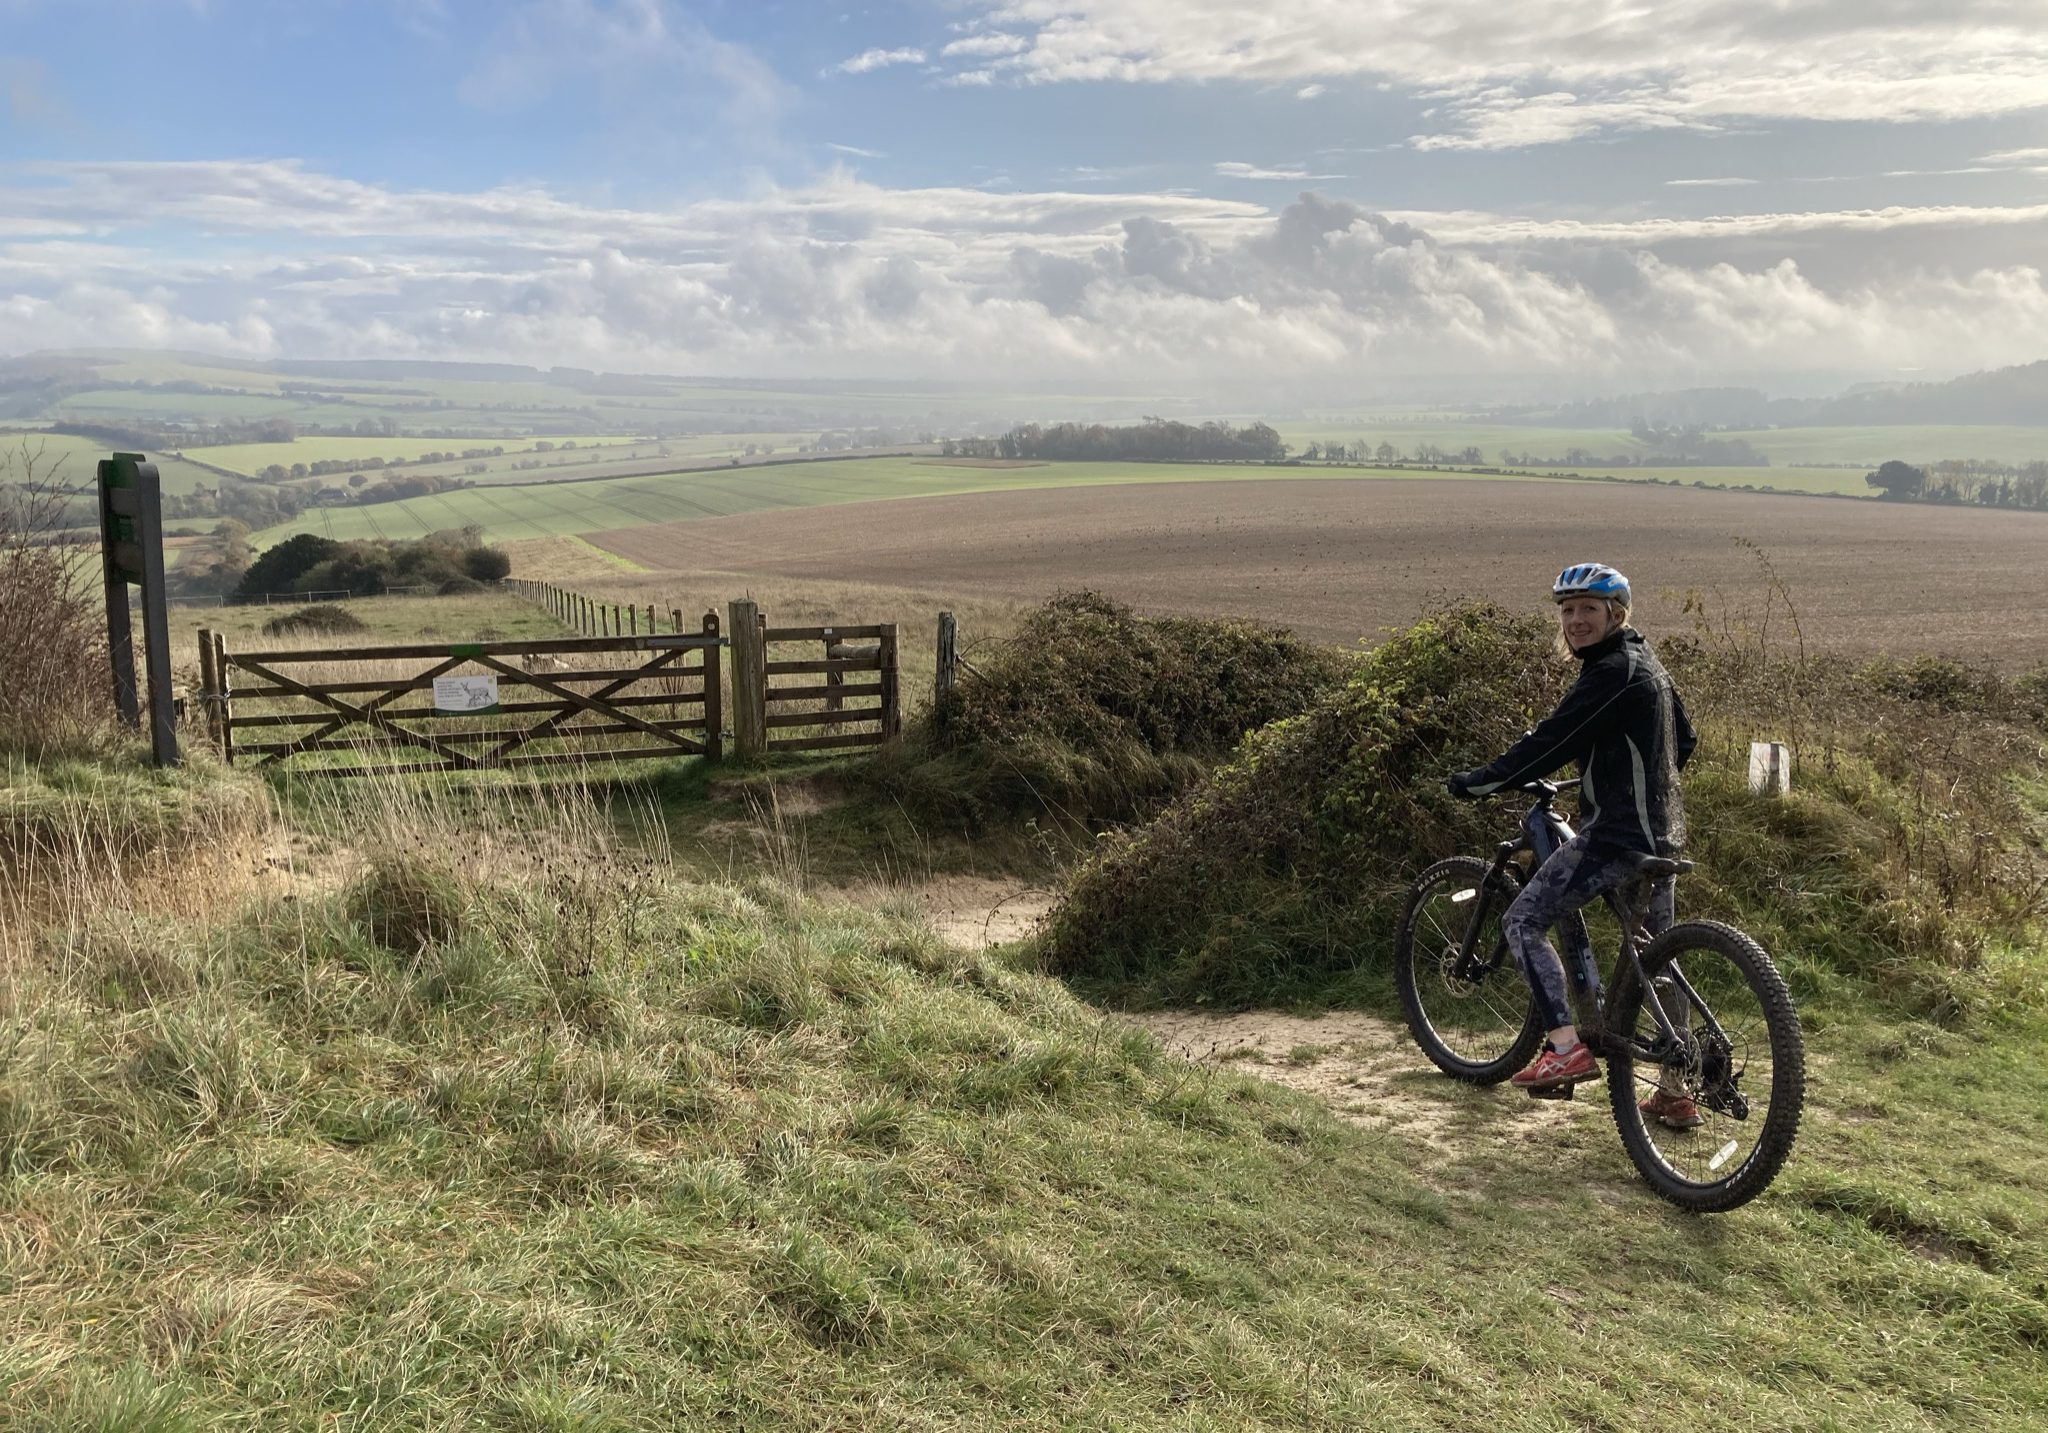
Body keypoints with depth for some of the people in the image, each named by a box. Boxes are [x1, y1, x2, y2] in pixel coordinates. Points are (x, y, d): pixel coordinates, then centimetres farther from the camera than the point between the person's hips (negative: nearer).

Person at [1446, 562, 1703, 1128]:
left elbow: (1548, 744, -20)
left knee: (1523, 921, -5)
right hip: (1661, 833, 10)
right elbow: (1684, 742, 27)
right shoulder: (1646, 663, 16)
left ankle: (1567, 1049, -12)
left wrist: (1475, 783, -12)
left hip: (1614, 833, -10)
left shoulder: (1612, 673, -15)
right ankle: (1676, 1091, 23)